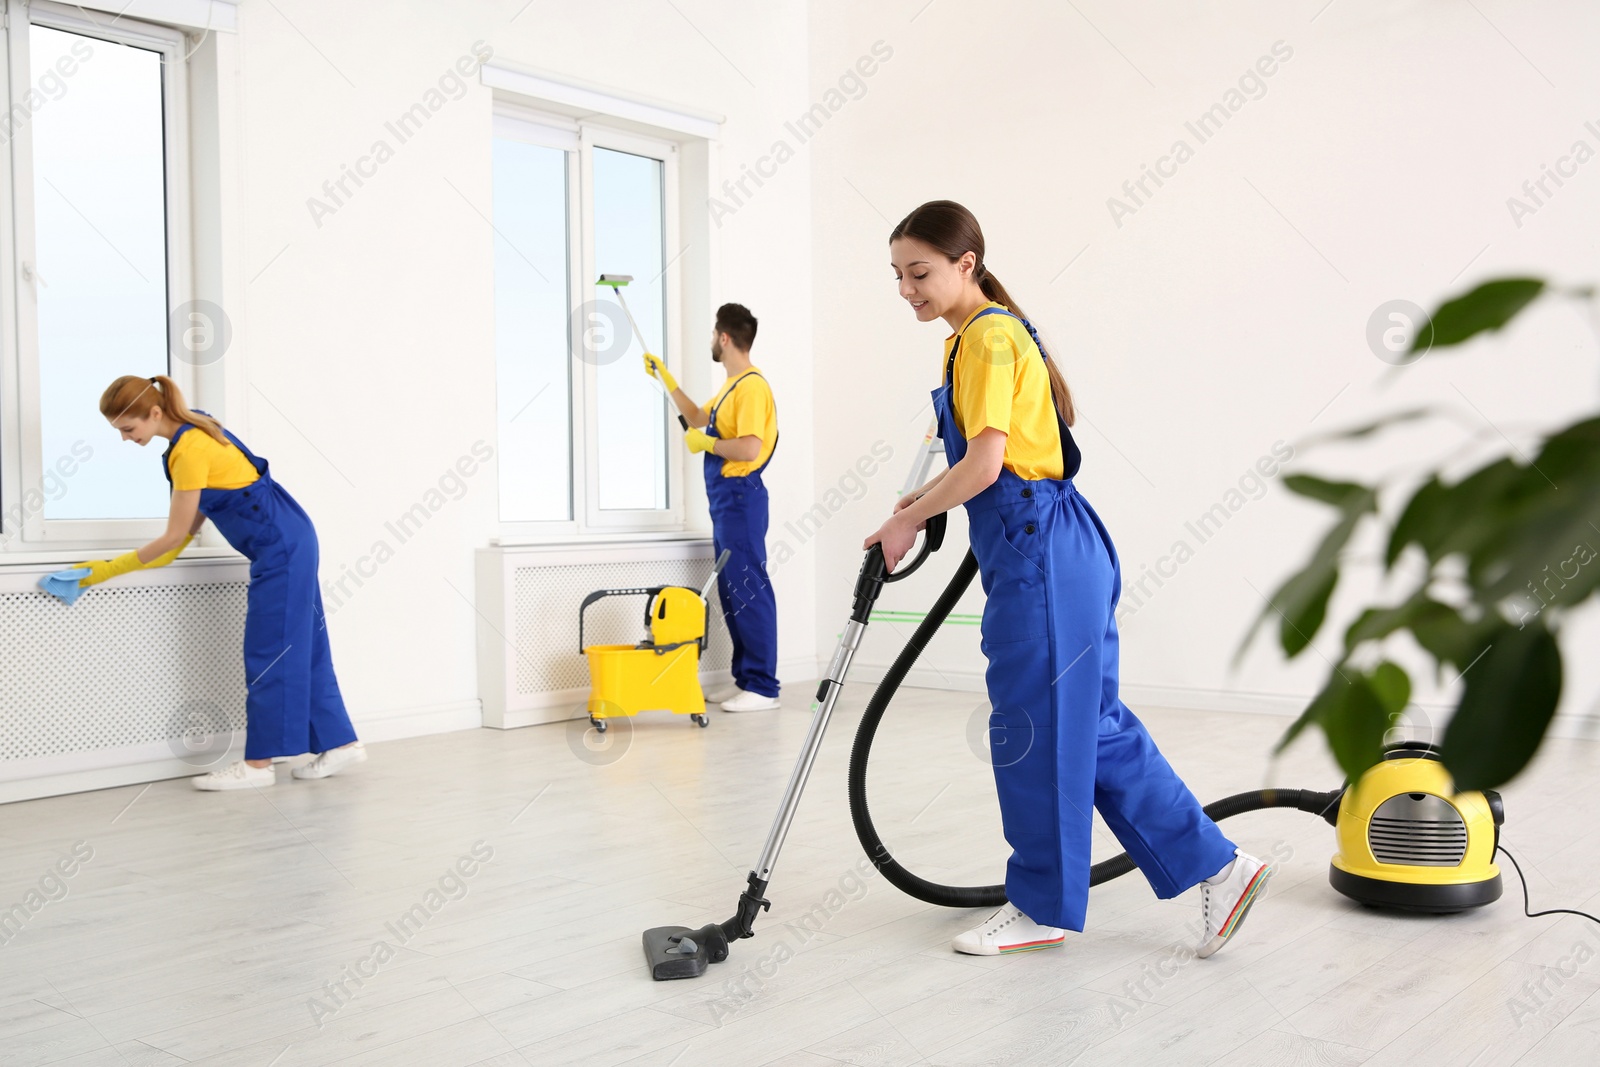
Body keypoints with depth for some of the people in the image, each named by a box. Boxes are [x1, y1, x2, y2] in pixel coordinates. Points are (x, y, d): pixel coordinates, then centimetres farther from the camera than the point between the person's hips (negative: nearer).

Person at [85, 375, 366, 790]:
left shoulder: (190, 450, -21)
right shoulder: (193, 426, 6)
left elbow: (175, 536, -14)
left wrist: (111, 568, -7)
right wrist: (166, 554, 8)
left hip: (281, 548, -10)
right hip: (288, 542, 10)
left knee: (269, 652, -5)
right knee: (301, 648, 11)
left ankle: (258, 763, 0)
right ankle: (340, 743, 15)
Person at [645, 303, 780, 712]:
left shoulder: (752, 387, -15)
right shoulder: (731, 386, 17)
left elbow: (749, 449, -24)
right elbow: (697, 419, 32)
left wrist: (706, 442, -11)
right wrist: (666, 379, 31)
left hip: (741, 498, -10)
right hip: (725, 500, 10)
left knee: (750, 591, -8)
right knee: (731, 593, 13)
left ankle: (763, 687, -4)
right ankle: (745, 678, 20)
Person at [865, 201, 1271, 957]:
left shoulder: (988, 336, -13)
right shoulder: (980, 335, 18)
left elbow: (985, 463, -20)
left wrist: (909, 519, -9)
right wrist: (927, 500, 20)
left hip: (1040, 554, -10)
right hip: (1038, 551, 10)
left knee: (1036, 730, 1)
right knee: (1092, 725, 12)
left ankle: (1042, 906, 15)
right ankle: (1215, 866, 17)